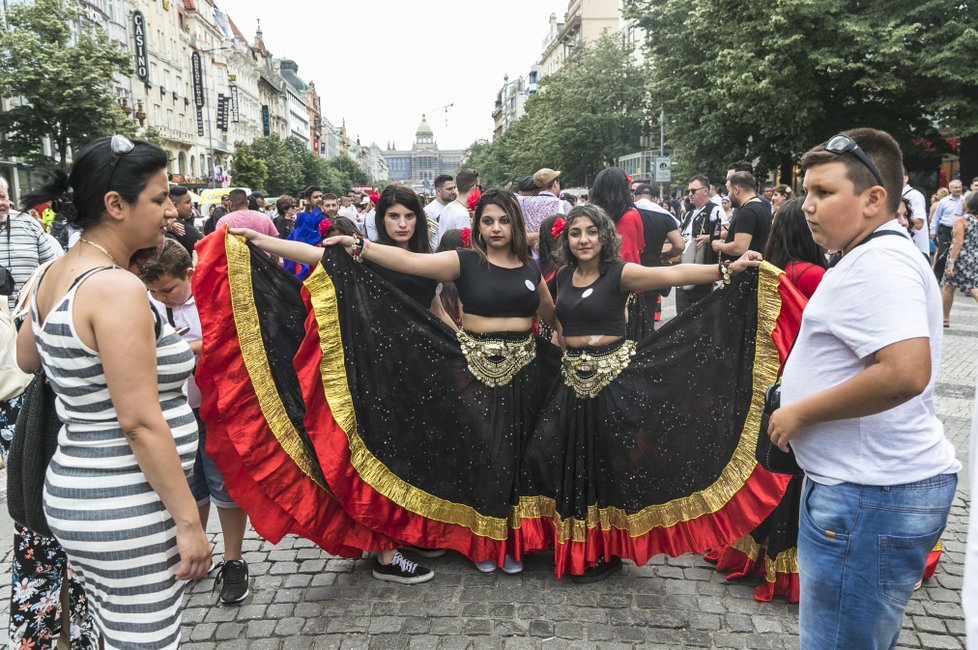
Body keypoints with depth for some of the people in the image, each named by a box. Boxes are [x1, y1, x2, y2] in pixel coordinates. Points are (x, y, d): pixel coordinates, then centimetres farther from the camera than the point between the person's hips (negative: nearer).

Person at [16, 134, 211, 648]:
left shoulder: (56, 274, 6)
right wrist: (188, 520, -17)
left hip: (74, 492, 9)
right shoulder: (118, 287, -21)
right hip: (126, 510, -9)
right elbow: (140, 422, -23)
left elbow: (26, 358, 25)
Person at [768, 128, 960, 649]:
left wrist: (800, 412, -20)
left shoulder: (876, 263, -19)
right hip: (877, 487, 11)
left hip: (869, 497, -11)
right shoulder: (883, 255, 15)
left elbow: (906, 373, -32)